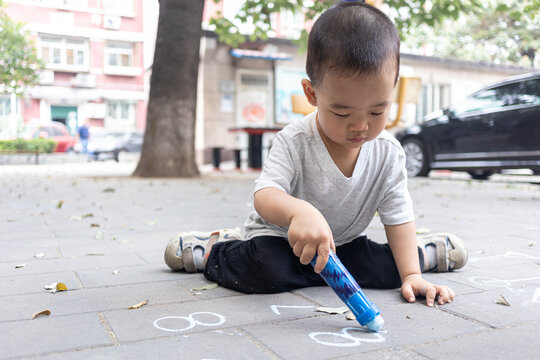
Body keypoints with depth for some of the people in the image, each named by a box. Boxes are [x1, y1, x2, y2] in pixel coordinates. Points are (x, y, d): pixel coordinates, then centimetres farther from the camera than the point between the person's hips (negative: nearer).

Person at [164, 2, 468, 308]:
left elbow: (398, 217, -8)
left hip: (344, 241, 4)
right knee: (263, 271, -32)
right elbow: (265, 196, -35)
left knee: (388, 268, -20)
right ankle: (214, 250, 0)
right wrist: (298, 210, -58)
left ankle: (422, 252, 15)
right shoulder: (294, 141, -24)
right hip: (281, 236, -3)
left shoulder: (389, 153, -13)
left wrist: (411, 276, -17)